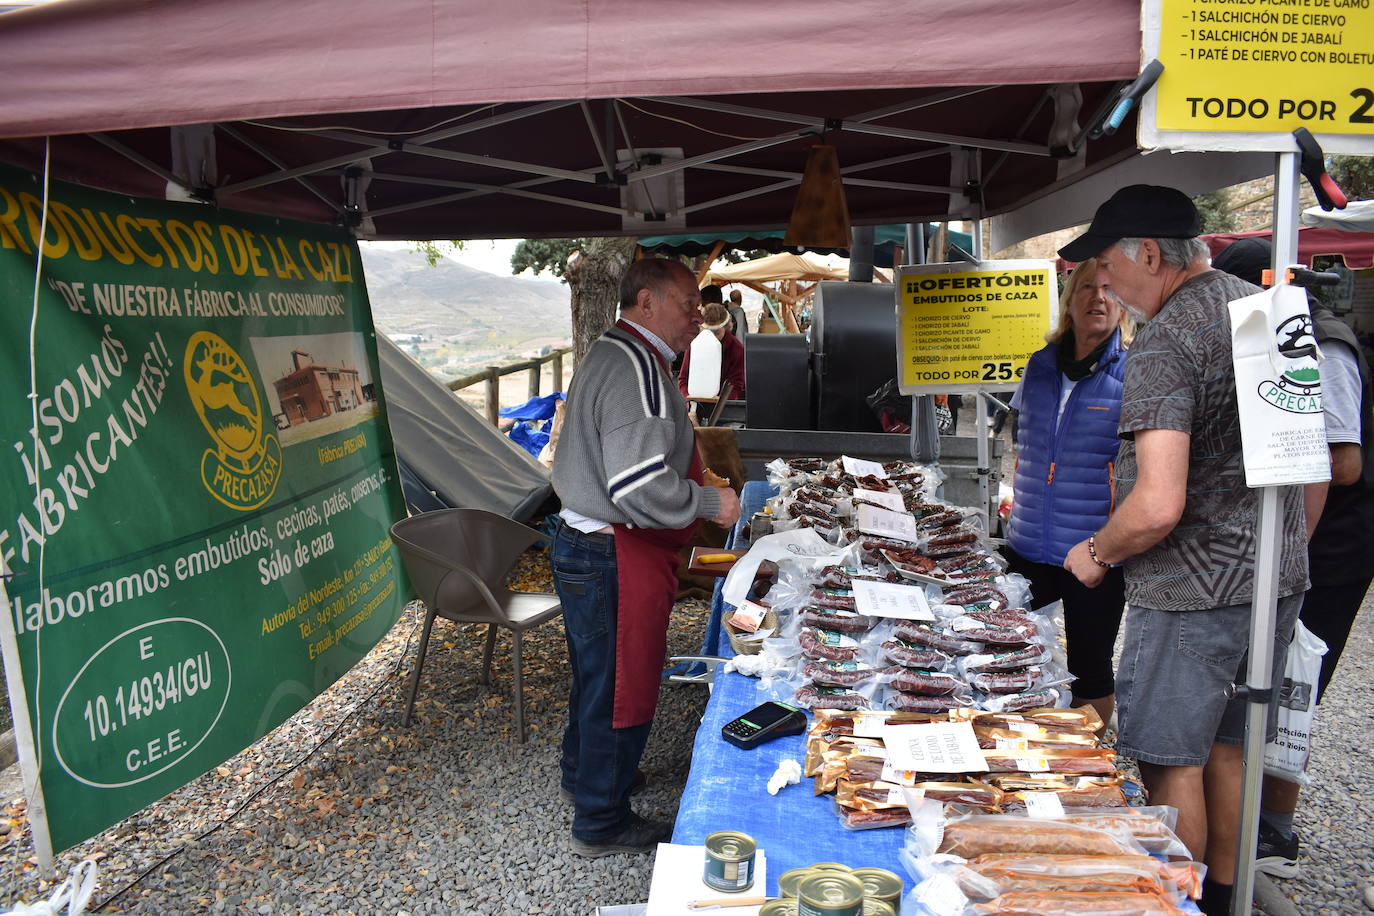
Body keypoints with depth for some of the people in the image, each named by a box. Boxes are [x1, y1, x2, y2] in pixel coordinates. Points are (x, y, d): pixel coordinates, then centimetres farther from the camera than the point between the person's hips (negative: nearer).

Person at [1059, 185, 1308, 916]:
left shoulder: (1162, 346, -20)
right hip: (1279, 579, 9)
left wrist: (1097, 554, -10)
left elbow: (1158, 506, -28)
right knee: (1230, 747, 21)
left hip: (1193, 591, -9)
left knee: (1173, 763, 5)